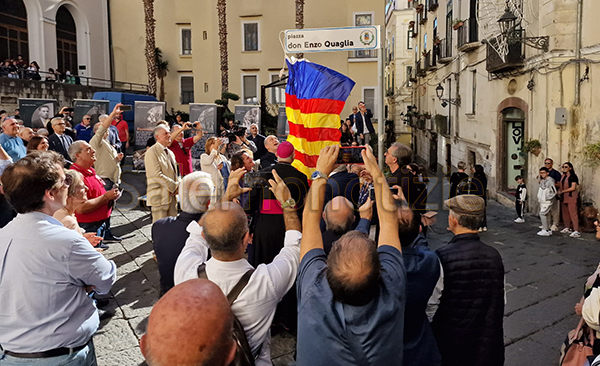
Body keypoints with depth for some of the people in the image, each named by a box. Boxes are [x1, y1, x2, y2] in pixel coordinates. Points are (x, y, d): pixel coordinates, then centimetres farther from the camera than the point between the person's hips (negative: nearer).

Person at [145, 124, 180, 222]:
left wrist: (177, 186, 1)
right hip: (160, 195, -8)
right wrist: (175, 186, -15)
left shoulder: (170, 153, 18)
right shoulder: (152, 152, -9)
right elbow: (157, 175, -18)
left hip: (172, 195, 8)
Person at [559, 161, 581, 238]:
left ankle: (576, 231, -12)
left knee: (573, 213, -11)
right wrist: (559, 192, 4)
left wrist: (562, 191, -11)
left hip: (571, 197, -8)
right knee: (565, 213, 10)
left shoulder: (573, 176, -9)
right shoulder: (563, 176, 14)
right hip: (563, 197, 8)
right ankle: (567, 228, 20)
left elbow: (573, 188, -14)